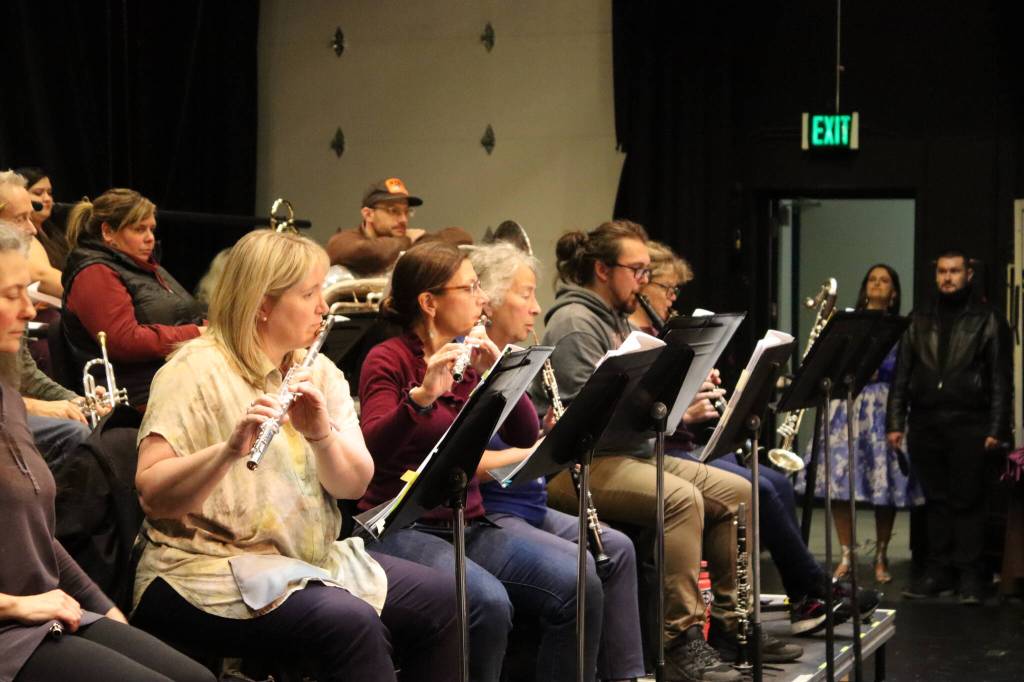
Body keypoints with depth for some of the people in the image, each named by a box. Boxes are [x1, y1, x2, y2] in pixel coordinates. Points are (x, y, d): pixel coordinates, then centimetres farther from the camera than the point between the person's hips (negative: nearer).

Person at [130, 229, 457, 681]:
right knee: (350, 622, -30)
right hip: (208, 569, -7)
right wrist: (230, 449, -34)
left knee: (437, 599, -9)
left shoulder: (319, 372, 11)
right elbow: (153, 494, -19)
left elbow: (355, 484, 0)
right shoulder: (195, 371, -9)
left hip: (312, 559, 7)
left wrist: (322, 435, -20)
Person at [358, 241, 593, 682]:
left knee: (579, 585, -16)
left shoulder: (471, 358, 12)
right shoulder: (388, 360, -6)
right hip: (403, 527, -6)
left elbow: (524, 437, 2)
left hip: (470, 524, 6)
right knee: (488, 602, -33)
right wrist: (421, 395, -35)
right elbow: (374, 450, -21)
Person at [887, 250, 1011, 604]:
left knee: (967, 501, -3)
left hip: (968, 423, -3)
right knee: (935, 500, 7)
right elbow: (901, 375, 13)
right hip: (925, 422, 3)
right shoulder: (919, 322, 15)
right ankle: (939, 571, 13)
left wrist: (997, 429, -8)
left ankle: (970, 575, 1)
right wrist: (895, 422, 4)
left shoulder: (987, 320, 5)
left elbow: (1001, 380, 0)